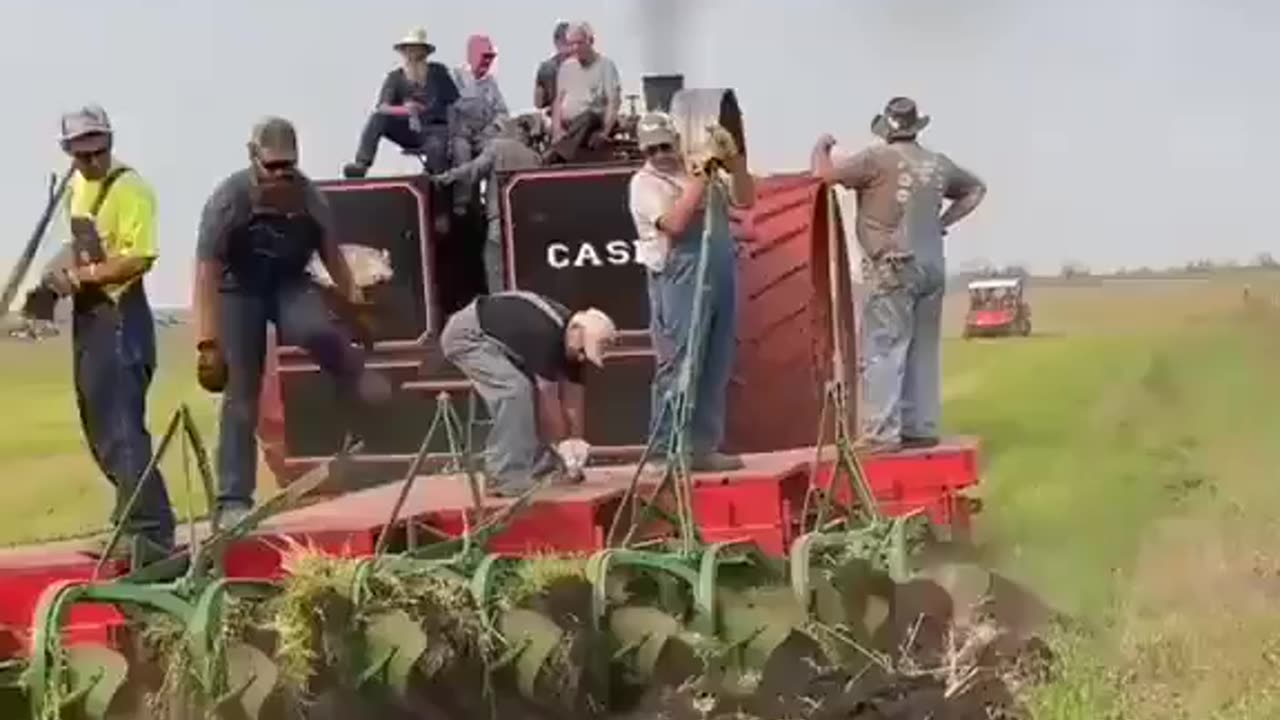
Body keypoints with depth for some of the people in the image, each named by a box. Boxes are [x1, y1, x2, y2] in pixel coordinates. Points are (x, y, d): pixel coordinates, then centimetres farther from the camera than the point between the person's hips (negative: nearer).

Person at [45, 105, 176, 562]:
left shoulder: (130, 188, -15)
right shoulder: (77, 184, 13)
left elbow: (139, 259, -23)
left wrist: (82, 277, -23)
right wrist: (62, 268, 8)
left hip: (120, 316, -10)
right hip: (87, 314, 10)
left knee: (123, 428, -15)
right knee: (100, 429, 15)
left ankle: (149, 535, -16)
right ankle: (137, 522, 25)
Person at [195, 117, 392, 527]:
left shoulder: (307, 196, -11)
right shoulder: (229, 199, -21)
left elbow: (330, 252, 4)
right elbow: (207, 271, -22)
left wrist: (356, 303, 7)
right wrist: (208, 342, -26)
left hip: (289, 283, 2)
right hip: (239, 291, -2)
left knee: (314, 331, -32)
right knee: (241, 397, -6)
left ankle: (357, 381, 2)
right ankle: (233, 501, -1)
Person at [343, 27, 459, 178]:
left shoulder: (438, 73, 1)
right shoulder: (395, 77, 1)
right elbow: (382, 108, -14)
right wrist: (405, 109, -34)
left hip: (435, 129, -2)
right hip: (408, 133, 2)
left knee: (436, 148, -38)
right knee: (377, 117, -22)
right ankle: (361, 164, -32)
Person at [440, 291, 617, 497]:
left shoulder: (570, 340, -5)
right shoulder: (544, 335, -32)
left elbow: (572, 397, 2)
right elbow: (548, 398, -25)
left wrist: (577, 441, -1)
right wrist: (563, 444, -17)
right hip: (466, 335, -10)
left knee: (530, 392, 4)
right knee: (515, 390, -23)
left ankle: (539, 466, 12)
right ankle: (504, 477, -20)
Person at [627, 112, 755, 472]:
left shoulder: (699, 166, 16)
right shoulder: (645, 183, -3)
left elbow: (744, 200, 13)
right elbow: (675, 222, -18)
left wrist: (733, 161, 0)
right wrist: (700, 177, -15)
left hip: (721, 277, 6)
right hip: (681, 282, -6)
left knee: (716, 368, 8)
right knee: (678, 367, -8)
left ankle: (704, 447, 14)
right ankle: (666, 451, -3)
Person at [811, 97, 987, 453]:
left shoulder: (879, 159, -9)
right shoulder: (938, 163, 11)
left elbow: (824, 173, -13)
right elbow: (975, 189, 28)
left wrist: (821, 146, 8)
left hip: (894, 268, -6)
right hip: (932, 267, 7)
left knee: (883, 350, -7)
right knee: (923, 350, 11)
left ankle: (881, 433, -12)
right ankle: (921, 428, 13)